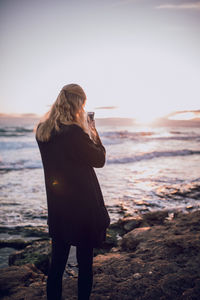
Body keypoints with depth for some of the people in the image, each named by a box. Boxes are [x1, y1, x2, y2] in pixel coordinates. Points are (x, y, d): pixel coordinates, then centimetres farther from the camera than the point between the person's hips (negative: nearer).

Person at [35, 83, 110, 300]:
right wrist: (94, 134, 5)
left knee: (57, 263, 17)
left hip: (56, 206, 7)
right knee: (85, 263, 11)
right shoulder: (74, 133, -21)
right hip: (82, 206, -6)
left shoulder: (41, 131, 2)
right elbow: (99, 159, -8)